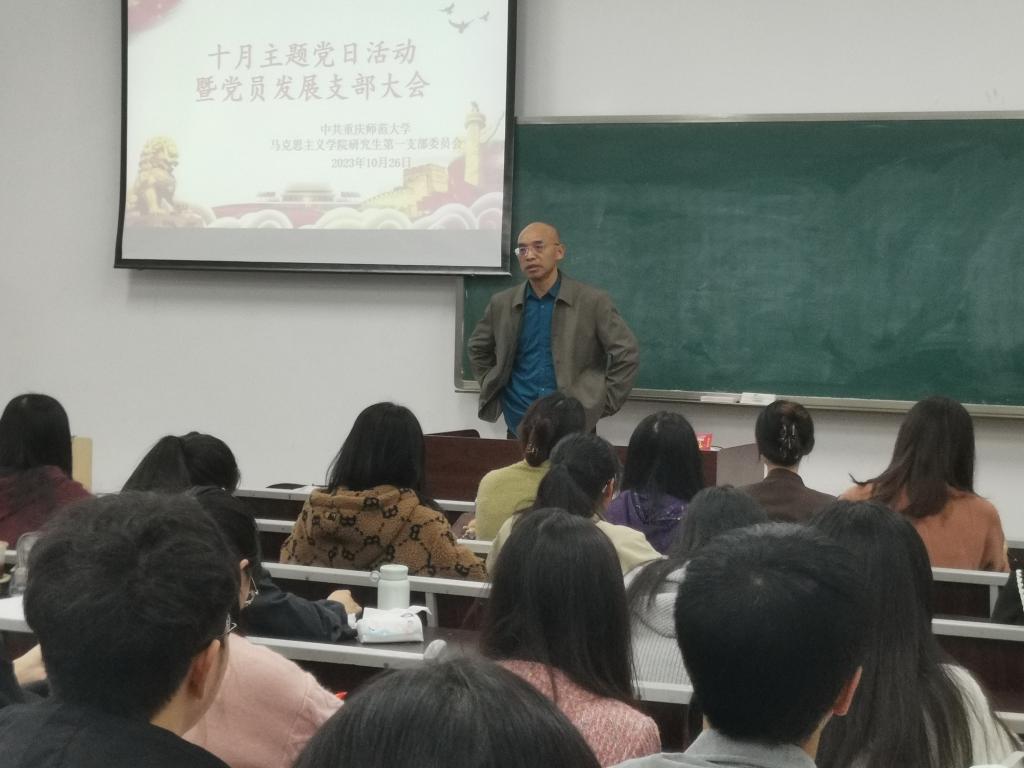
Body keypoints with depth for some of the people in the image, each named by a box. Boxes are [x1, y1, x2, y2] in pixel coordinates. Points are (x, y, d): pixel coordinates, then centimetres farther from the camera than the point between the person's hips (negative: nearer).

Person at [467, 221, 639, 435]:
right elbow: (478, 349, 20)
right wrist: (492, 390, 10)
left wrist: (603, 404, -6)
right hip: (519, 426, 3)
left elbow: (626, 354, -4)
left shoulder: (593, 301, -5)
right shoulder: (502, 304, 5)